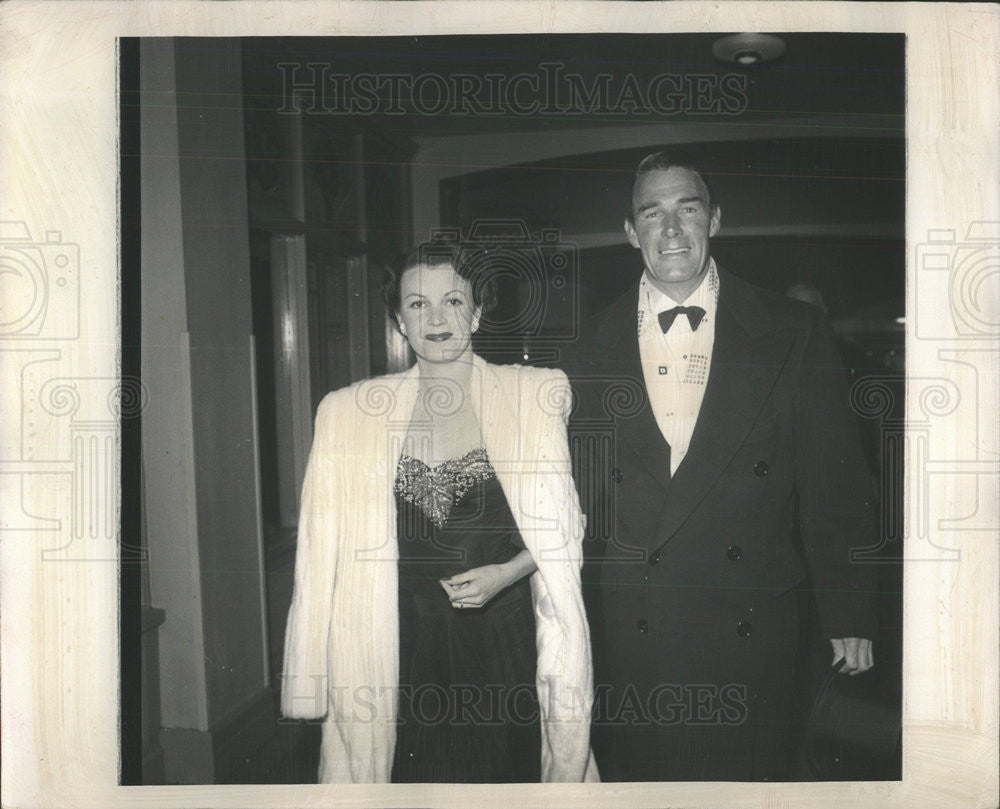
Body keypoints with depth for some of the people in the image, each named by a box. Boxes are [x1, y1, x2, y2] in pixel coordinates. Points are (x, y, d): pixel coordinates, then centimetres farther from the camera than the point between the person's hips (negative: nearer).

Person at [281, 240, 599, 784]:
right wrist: (311, 686, 3)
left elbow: (560, 529, 6)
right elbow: (324, 548, 4)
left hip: (504, 636, 0)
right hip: (403, 642, 1)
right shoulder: (348, 412, 1)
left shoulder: (535, 395, -2)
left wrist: (505, 573, -12)